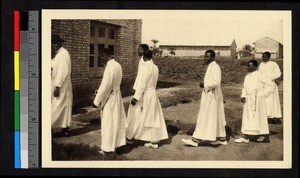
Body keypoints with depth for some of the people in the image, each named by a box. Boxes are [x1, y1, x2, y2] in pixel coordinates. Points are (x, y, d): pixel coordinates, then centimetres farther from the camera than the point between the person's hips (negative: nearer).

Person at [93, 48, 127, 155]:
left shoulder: (110, 67, -23)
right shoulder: (118, 65, 4)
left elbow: (104, 86, -23)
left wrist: (96, 101, -14)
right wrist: (99, 91, 12)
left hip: (109, 97, -8)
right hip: (117, 94, 8)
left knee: (108, 123, 3)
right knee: (117, 120, 17)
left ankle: (108, 148, 13)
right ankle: (118, 142, 30)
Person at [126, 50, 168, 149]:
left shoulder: (145, 67, -16)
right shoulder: (155, 67, 4)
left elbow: (141, 84, -20)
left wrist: (135, 97, -18)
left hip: (145, 95, -6)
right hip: (153, 94, 6)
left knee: (138, 117, 8)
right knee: (154, 117, 9)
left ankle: (130, 136, 24)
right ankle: (154, 141, 12)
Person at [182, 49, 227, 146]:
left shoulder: (215, 67, -16)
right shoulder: (210, 67, 15)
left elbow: (216, 82, -26)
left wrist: (204, 85, -16)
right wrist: (204, 84, 7)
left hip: (212, 96, -10)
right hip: (209, 96, 10)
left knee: (205, 118, -5)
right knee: (216, 118, 13)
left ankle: (196, 140, -1)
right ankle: (221, 139, 19)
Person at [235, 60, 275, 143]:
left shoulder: (259, 76, -11)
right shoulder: (247, 76, 8)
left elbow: (271, 84, -8)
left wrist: (263, 94, -8)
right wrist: (243, 96, 2)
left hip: (257, 100, -6)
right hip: (248, 100, 6)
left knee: (259, 117, 4)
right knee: (247, 118, 5)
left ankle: (263, 134, 21)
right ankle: (245, 137, 9)